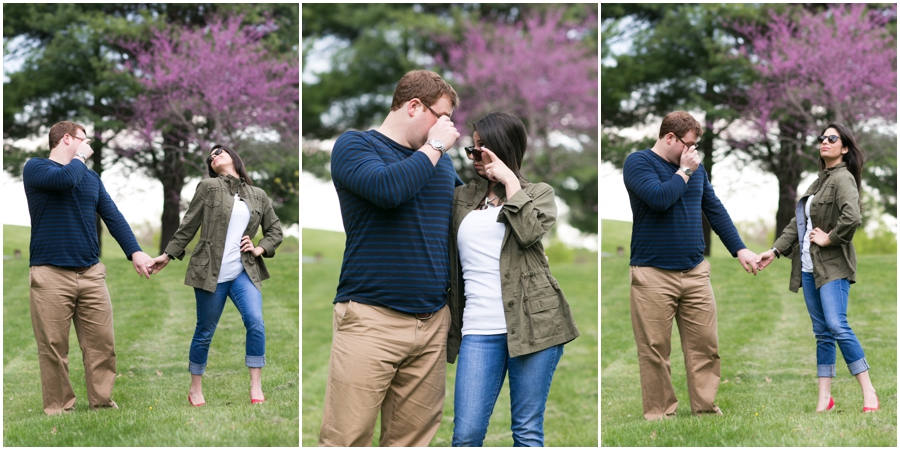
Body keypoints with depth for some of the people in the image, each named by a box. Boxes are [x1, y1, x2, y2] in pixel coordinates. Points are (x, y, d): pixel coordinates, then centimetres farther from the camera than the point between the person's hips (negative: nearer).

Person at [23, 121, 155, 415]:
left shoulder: (91, 178, 19)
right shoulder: (35, 168, 2)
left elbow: (113, 216, 11)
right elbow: (65, 180, -19)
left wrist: (134, 252, -2)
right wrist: (80, 157, 0)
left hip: (91, 273, 5)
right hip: (51, 274, -5)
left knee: (102, 344, 1)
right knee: (54, 347, -4)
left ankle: (102, 402, 9)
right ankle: (58, 408, 4)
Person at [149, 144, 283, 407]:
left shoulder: (258, 196, 11)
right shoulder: (208, 188, 2)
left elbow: (275, 230, 17)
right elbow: (188, 226, 4)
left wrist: (259, 249, 0)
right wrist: (168, 255, 2)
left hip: (244, 273, 2)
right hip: (210, 274, -2)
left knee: (256, 323, -18)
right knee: (205, 332, 5)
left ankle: (256, 388, -10)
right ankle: (195, 389, 22)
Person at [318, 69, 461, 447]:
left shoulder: (442, 160, 18)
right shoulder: (355, 145, 1)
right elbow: (387, 188, -18)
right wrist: (434, 147, -7)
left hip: (433, 322, 5)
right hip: (371, 319, -5)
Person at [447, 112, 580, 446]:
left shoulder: (538, 193, 12)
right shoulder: (461, 197, 18)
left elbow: (529, 232, -11)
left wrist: (510, 181, -6)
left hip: (532, 321, -2)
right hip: (479, 328, 2)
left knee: (528, 431, 0)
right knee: (465, 435, -7)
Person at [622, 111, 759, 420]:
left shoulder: (696, 168, 13)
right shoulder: (638, 162, -5)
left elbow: (716, 210, 17)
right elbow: (659, 198, -21)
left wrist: (739, 249, 10)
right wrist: (684, 171, -8)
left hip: (695, 272, 5)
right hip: (654, 275, -5)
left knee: (706, 346, 3)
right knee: (655, 350, -1)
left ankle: (705, 407, 12)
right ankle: (659, 414, 7)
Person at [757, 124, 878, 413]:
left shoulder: (843, 178, -10)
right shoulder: (819, 181, 19)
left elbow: (852, 218, -27)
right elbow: (798, 221, 21)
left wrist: (829, 238, -14)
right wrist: (776, 250, 14)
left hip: (833, 267, -9)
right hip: (809, 267, 9)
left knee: (837, 326, -18)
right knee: (822, 332, 8)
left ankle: (869, 393, -15)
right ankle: (824, 398, 9)